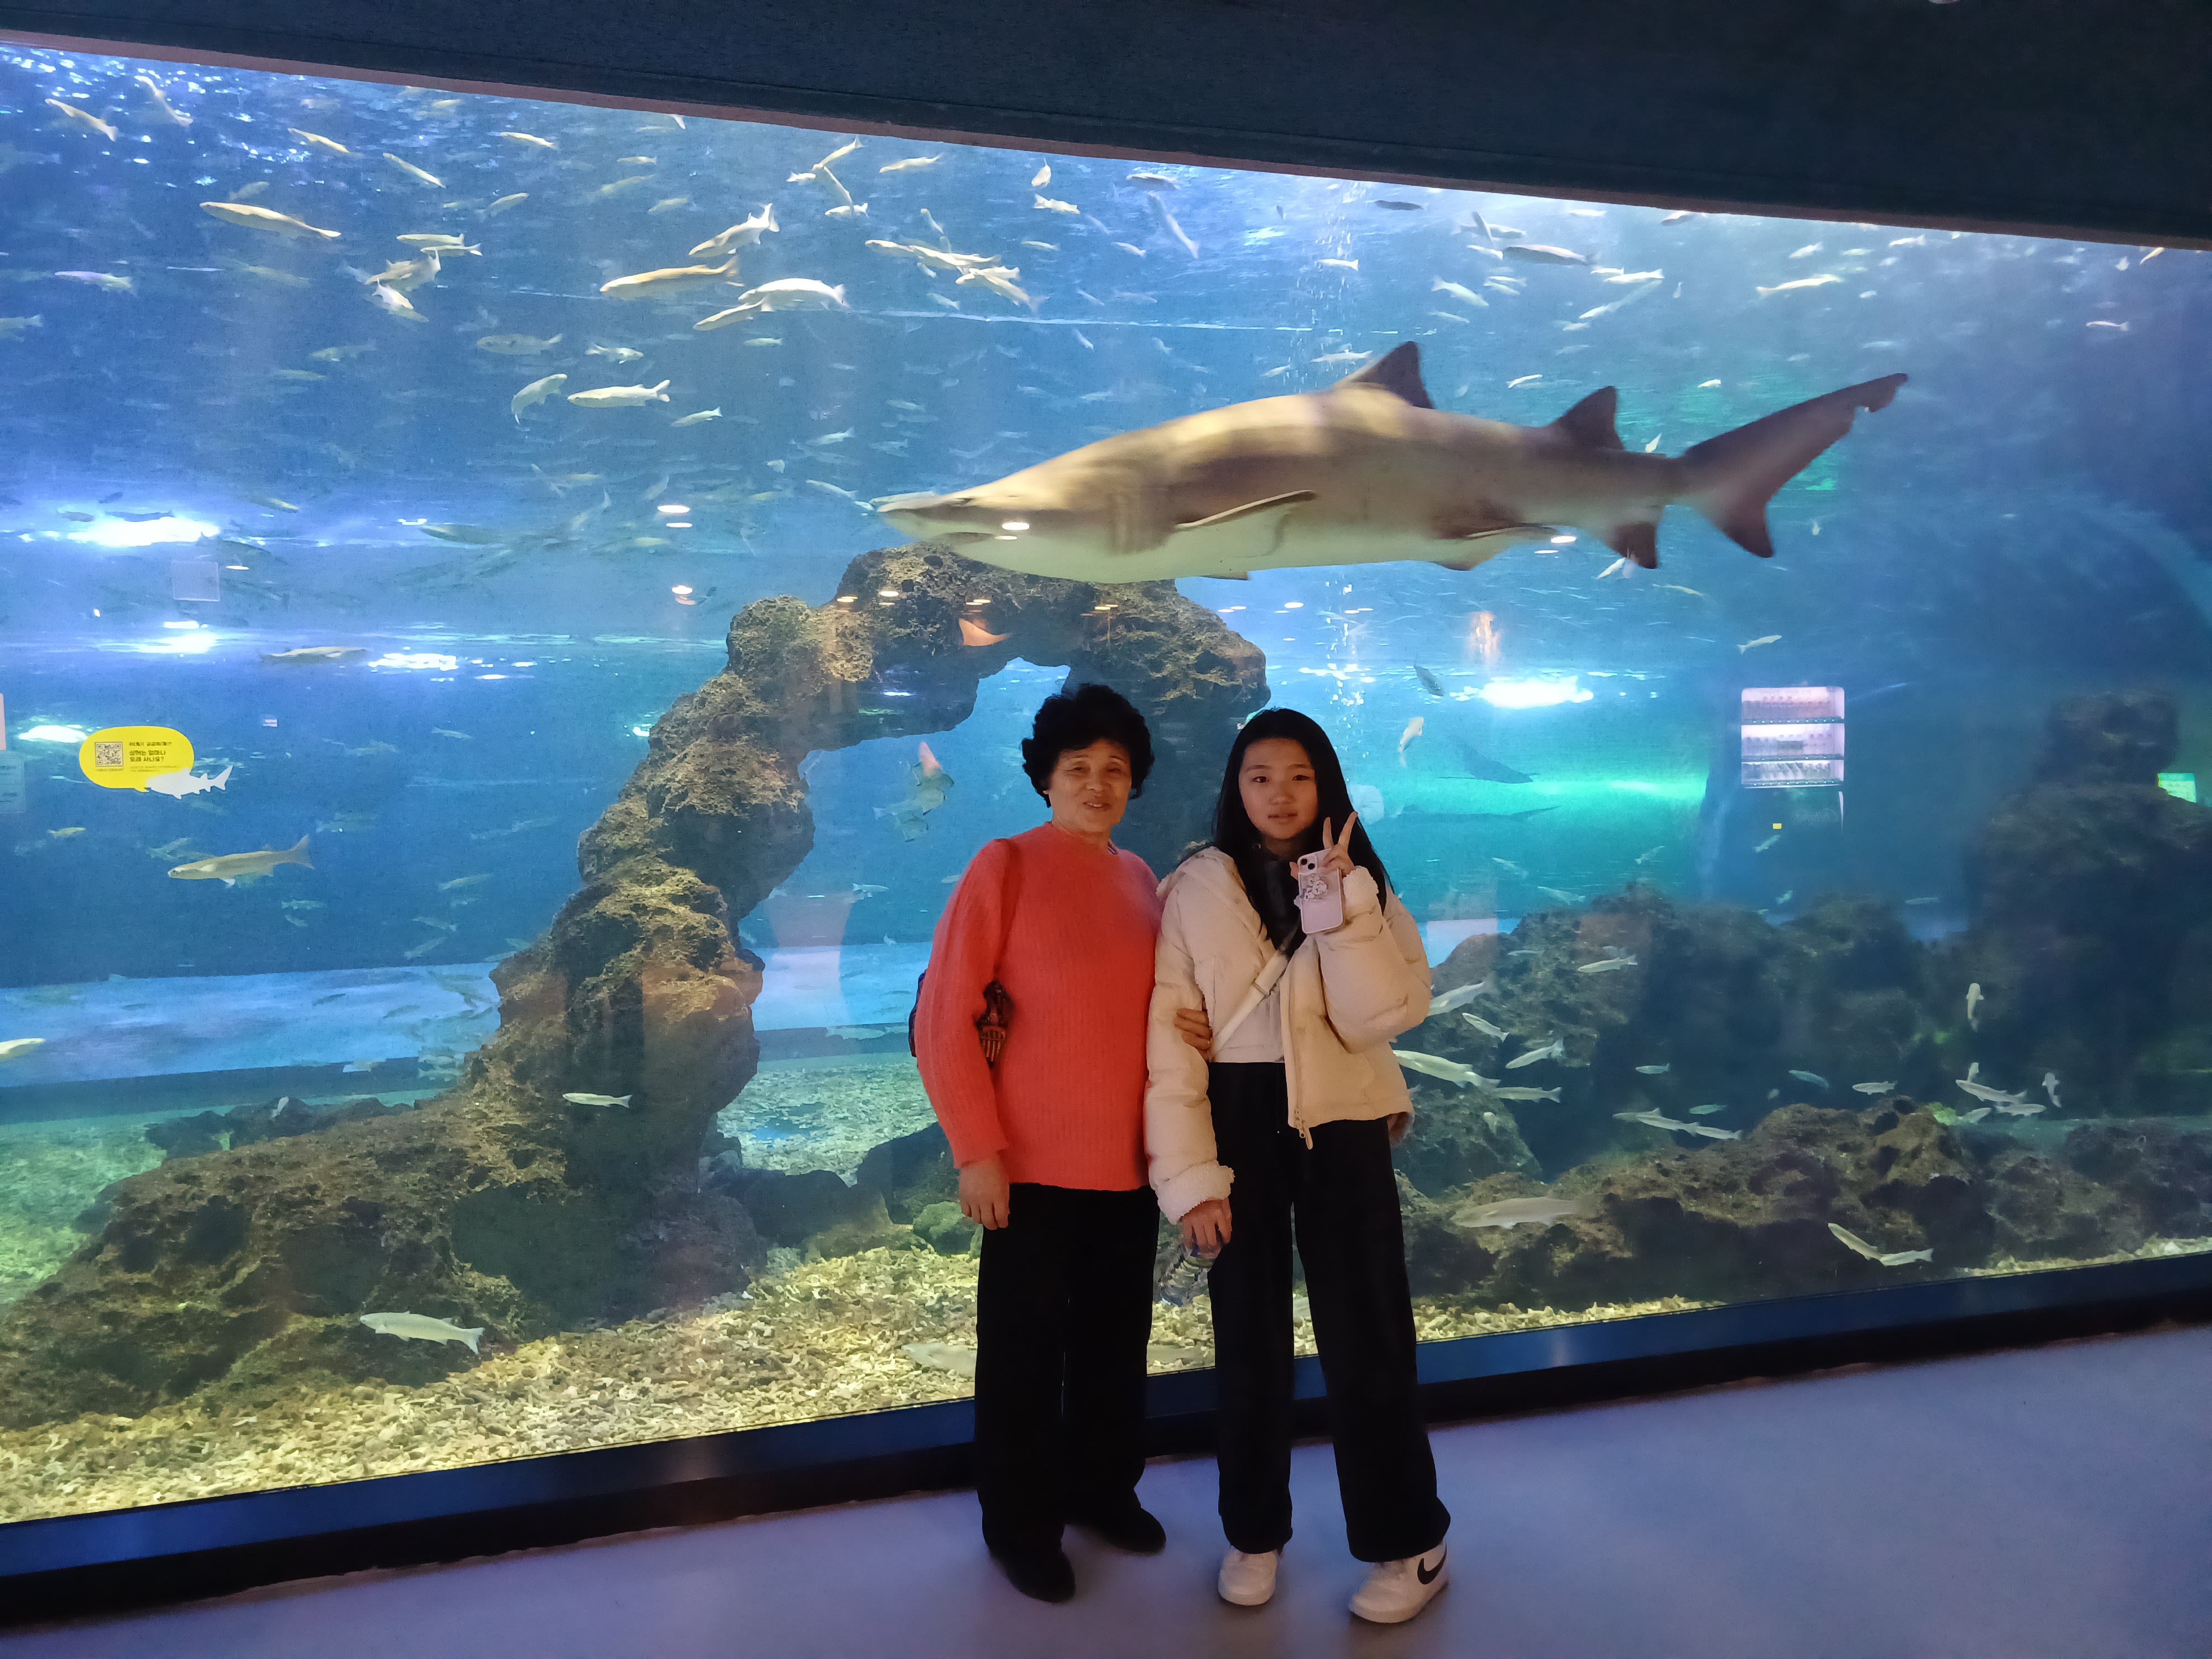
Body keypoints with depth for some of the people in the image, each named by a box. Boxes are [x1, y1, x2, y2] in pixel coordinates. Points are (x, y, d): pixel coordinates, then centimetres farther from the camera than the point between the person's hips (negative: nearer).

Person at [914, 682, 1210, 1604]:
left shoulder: (1141, 880, 7)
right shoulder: (1006, 866, -9)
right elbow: (944, 1016, -11)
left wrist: (1195, 1032, -2)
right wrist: (976, 1149, -14)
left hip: (1129, 1159, 5)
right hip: (1032, 1163, -5)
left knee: (1116, 1337, 17)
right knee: (1024, 1348, 8)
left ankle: (1104, 1487, 37)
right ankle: (1020, 1520, 26)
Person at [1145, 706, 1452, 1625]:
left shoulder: (1363, 889, 1)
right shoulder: (1193, 892, -4)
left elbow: (1381, 1017, -13)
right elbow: (1169, 1038, -7)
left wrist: (1341, 899, -20)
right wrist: (1189, 1174, -12)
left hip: (1341, 1129, 0)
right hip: (1238, 1126, 0)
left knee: (1364, 1338, 3)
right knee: (1248, 1336, 12)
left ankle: (1407, 1541, 22)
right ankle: (1254, 1531, 30)